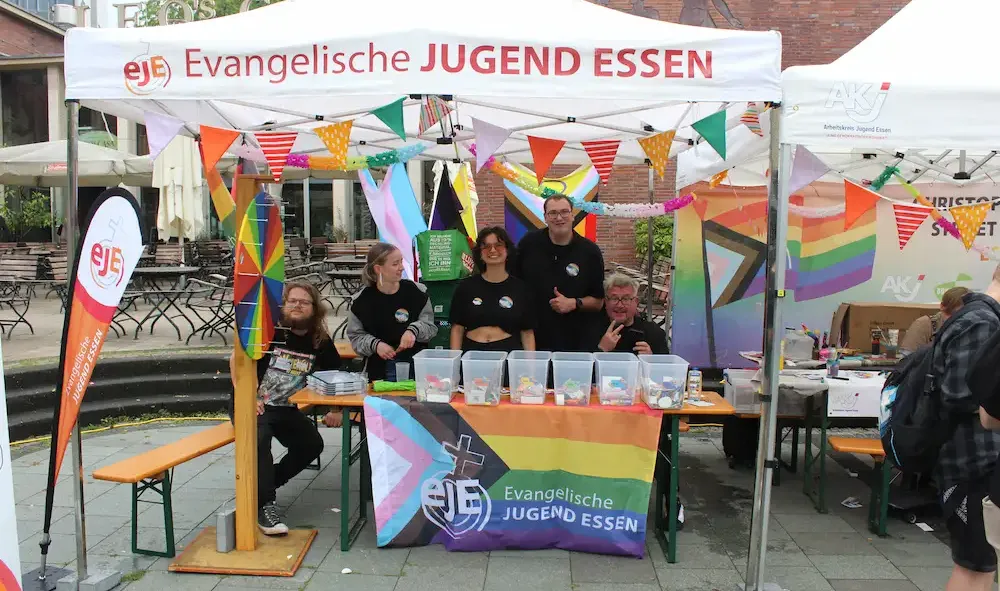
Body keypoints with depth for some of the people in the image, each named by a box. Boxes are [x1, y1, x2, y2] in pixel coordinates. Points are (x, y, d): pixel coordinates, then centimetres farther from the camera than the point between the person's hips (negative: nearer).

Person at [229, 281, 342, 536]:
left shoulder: (321, 342, 0)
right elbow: (235, 360, -12)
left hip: (287, 410, 4)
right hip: (254, 406, -4)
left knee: (312, 444, -14)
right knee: (259, 437, -33)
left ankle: (263, 484, 8)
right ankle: (264, 504, -21)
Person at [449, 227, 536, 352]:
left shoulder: (520, 288, 8)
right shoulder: (466, 287, 9)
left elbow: (527, 332, 8)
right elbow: (457, 329, 10)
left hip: (509, 351, -1)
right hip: (472, 350, 1)